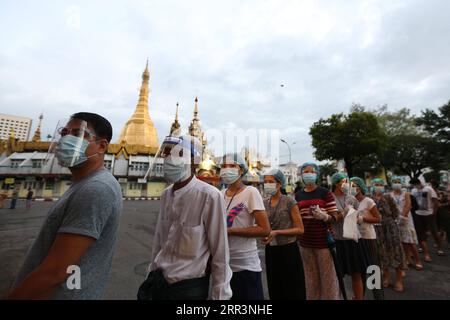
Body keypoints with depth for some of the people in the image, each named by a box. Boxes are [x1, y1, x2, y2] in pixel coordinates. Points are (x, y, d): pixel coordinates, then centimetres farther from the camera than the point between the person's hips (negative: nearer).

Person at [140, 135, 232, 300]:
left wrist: (219, 295, -11)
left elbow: (220, 252, -18)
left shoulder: (209, 196, -24)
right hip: (160, 281, 6)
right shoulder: (166, 195, -3)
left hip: (189, 286, -5)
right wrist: (152, 271, 13)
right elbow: (159, 240, 6)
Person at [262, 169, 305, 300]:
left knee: (293, 290, 9)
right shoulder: (264, 203, 3)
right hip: (270, 250, 5)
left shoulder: (289, 202, -11)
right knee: (275, 289, 17)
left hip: (288, 249, -4)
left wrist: (276, 232, -20)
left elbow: (300, 229, -11)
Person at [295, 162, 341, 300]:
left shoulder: (325, 193, -4)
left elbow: (334, 216, -6)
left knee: (328, 277, 7)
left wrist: (323, 216, -24)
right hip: (304, 243, 4)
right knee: (310, 277, 16)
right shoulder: (298, 195, 6)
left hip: (323, 241, -3)